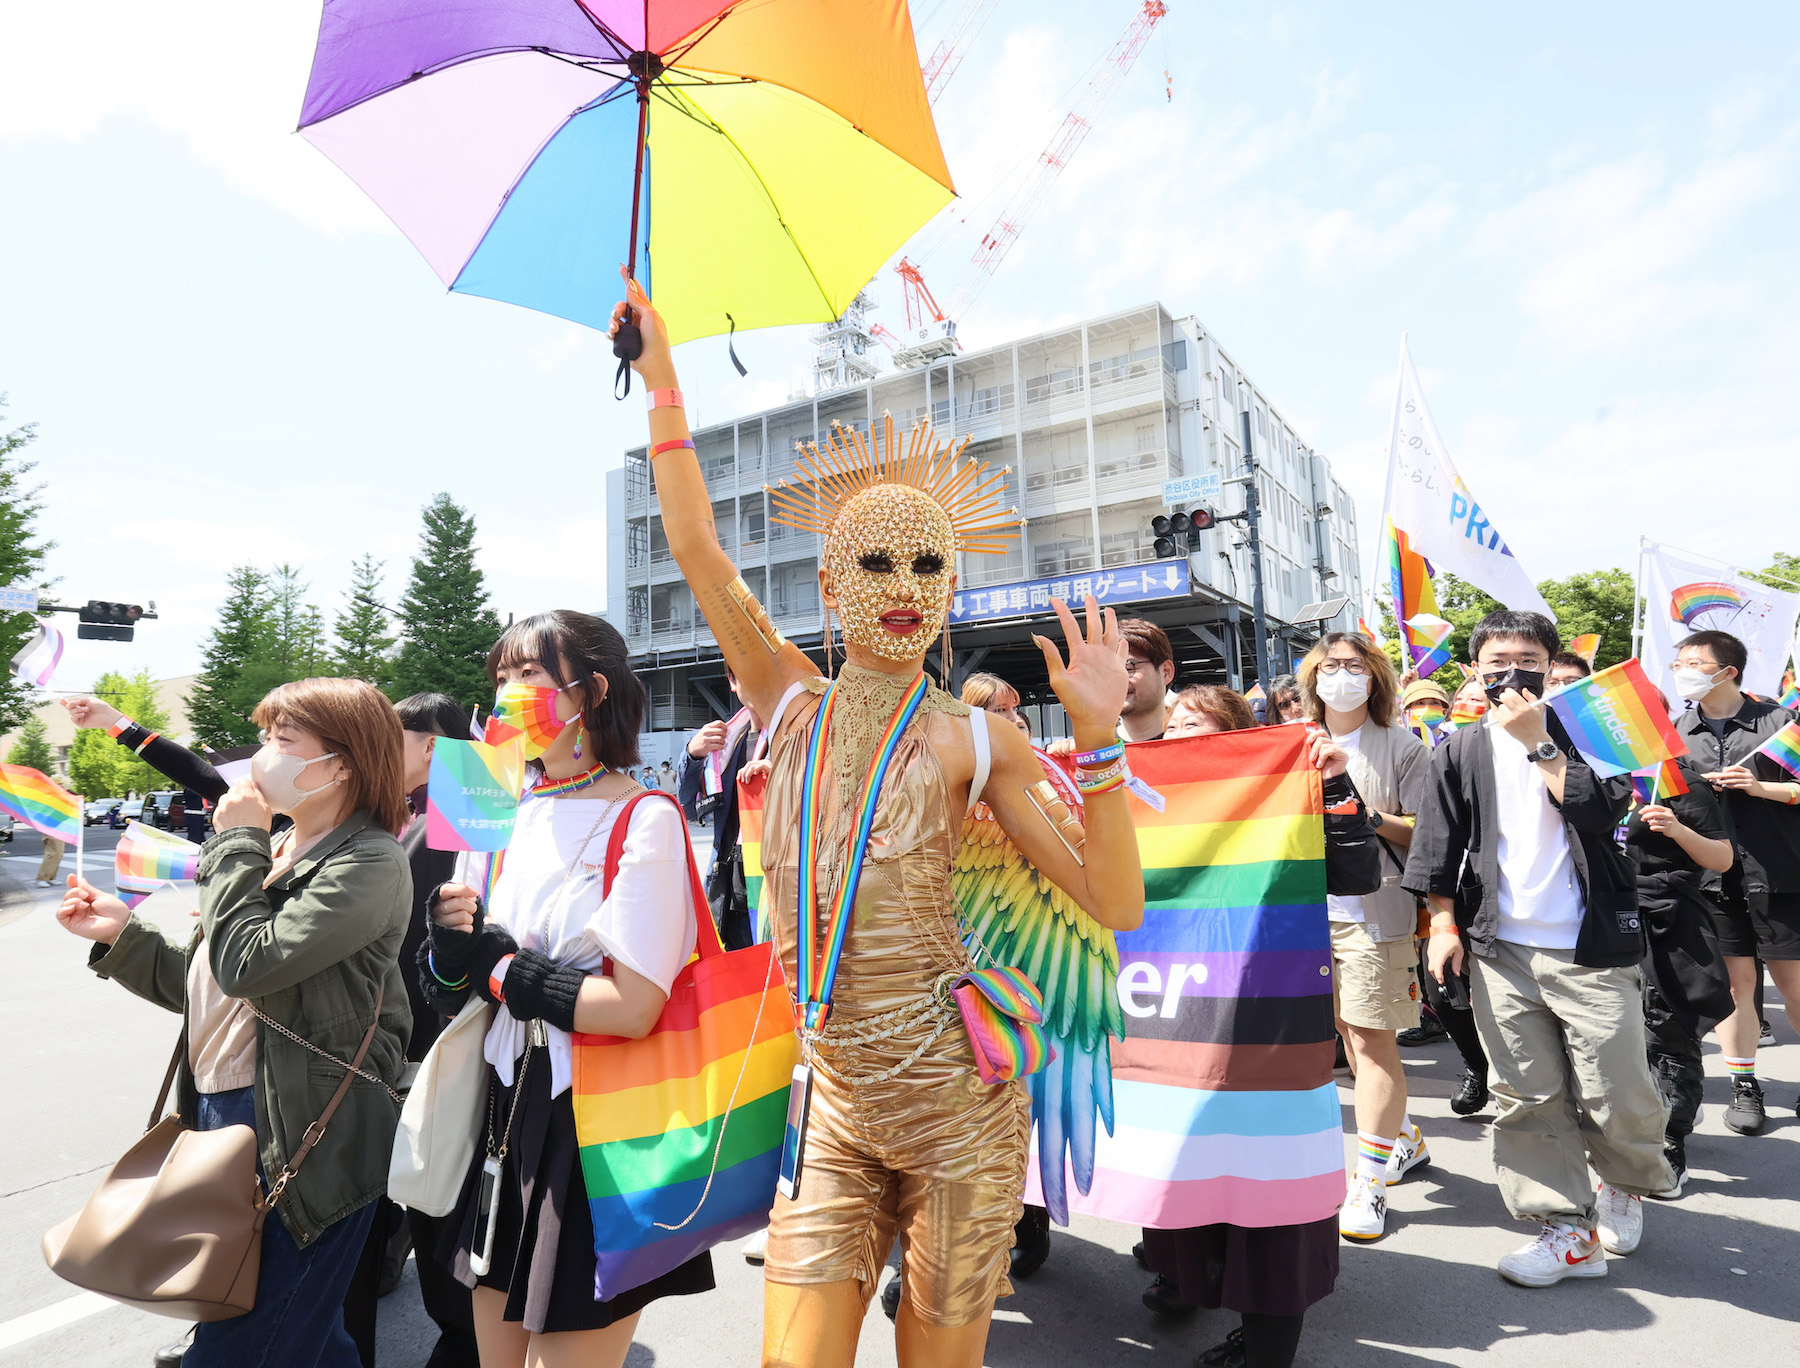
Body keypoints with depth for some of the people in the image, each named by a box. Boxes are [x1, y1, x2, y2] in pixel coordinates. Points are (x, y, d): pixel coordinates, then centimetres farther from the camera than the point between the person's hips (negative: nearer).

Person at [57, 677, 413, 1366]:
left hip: (302, 1138, -9)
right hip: (221, 1112, 9)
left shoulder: (370, 862, -17)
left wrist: (235, 844, -14)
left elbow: (248, 965, -25)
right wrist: (122, 933, 5)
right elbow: (209, 985, 17)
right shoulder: (273, 851, 11)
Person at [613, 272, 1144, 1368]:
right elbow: (698, 549, 1)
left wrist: (1099, 733, -20)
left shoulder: (978, 742, -7)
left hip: (957, 1110, -2)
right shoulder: (794, 709, 0)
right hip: (830, 1111, 2)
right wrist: (662, 384, 1)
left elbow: (1117, 906, -10)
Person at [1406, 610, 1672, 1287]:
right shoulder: (1460, 750, 8)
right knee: (1527, 1098, 5)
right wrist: (1444, 924, 2)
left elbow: (1599, 811, -12)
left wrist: (1539, 742, -12)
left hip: (1590, 950, -2)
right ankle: (1568, 1230, 18)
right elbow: (1438, 844, 8)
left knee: (1617, 1096, 4)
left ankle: (1626, 1183, 35)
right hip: (1501, 951, 2)